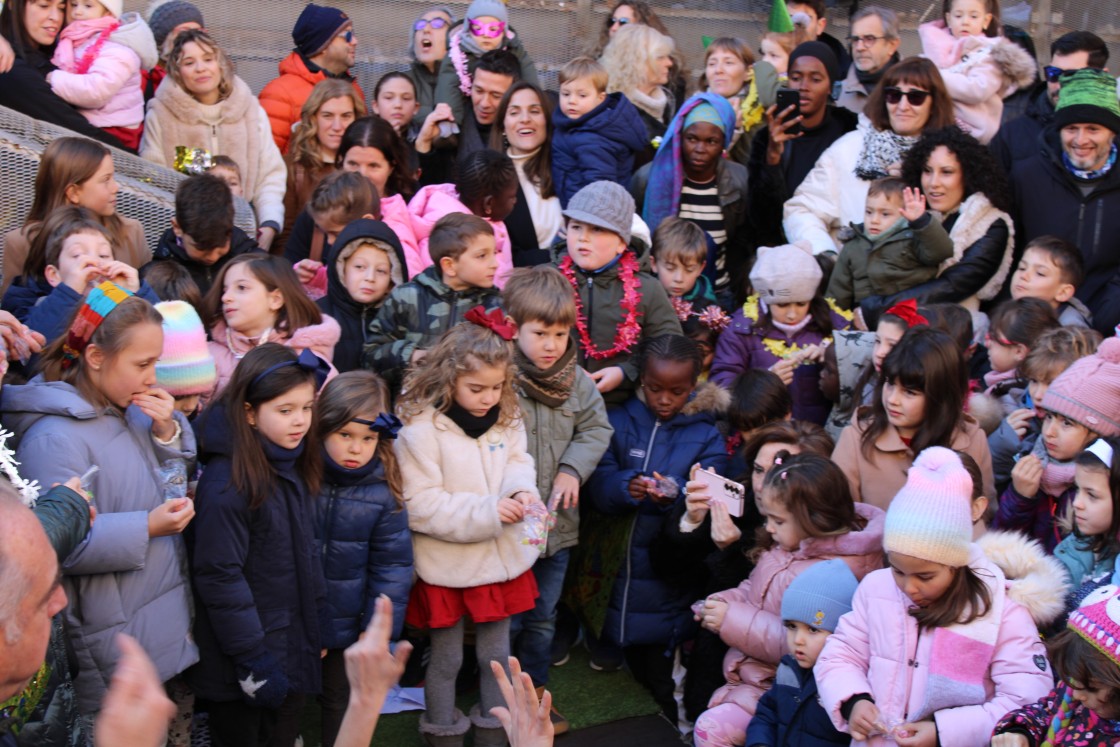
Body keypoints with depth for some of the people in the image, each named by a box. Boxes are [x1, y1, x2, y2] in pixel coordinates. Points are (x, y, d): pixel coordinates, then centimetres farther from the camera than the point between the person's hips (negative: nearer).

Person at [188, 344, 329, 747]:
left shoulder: (294, 469, 3)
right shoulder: (227, 483, -22)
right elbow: (219, 578, -21)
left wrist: (316, 631, 12)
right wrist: (252, 660, -19)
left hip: (292, 650, 8)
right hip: (244, 662, -7)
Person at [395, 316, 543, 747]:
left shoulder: (507, 419, -1)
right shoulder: (421, 431, -19)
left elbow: (519, 464, 7)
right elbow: (420, 506, -22)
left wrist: (521, 491, -17)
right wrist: (487, 512, -27)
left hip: (501, 558, 5)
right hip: (447, 567, -5)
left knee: (496, 654, 19)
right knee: (446, 660, 12)